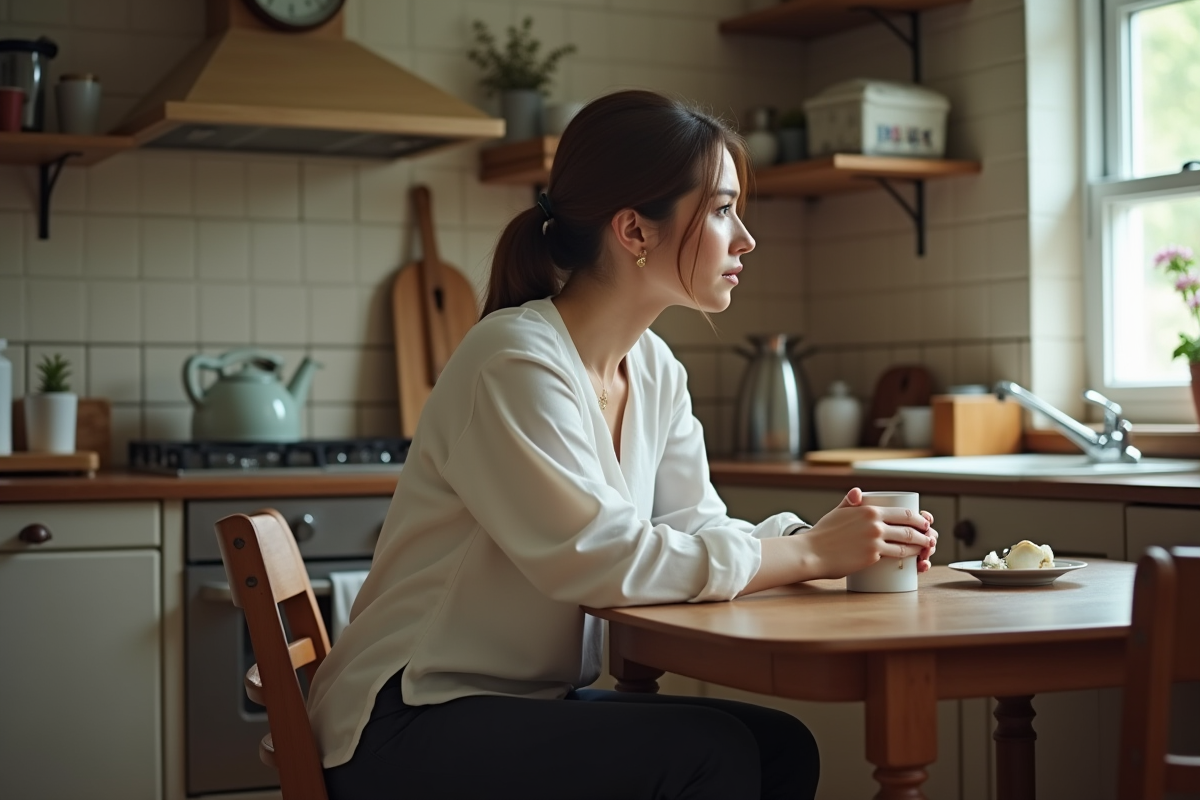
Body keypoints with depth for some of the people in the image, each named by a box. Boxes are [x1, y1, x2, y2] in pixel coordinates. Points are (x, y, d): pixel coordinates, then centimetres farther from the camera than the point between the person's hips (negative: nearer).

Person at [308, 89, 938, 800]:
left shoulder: (654, 369, 8)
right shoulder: (515, 363, -20)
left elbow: (697, 527, 4)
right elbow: (603, 560, -26)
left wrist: (826, 535, -14)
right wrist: (811, 553, -21)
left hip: (538, 706, 8)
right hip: (410, 729, -8)